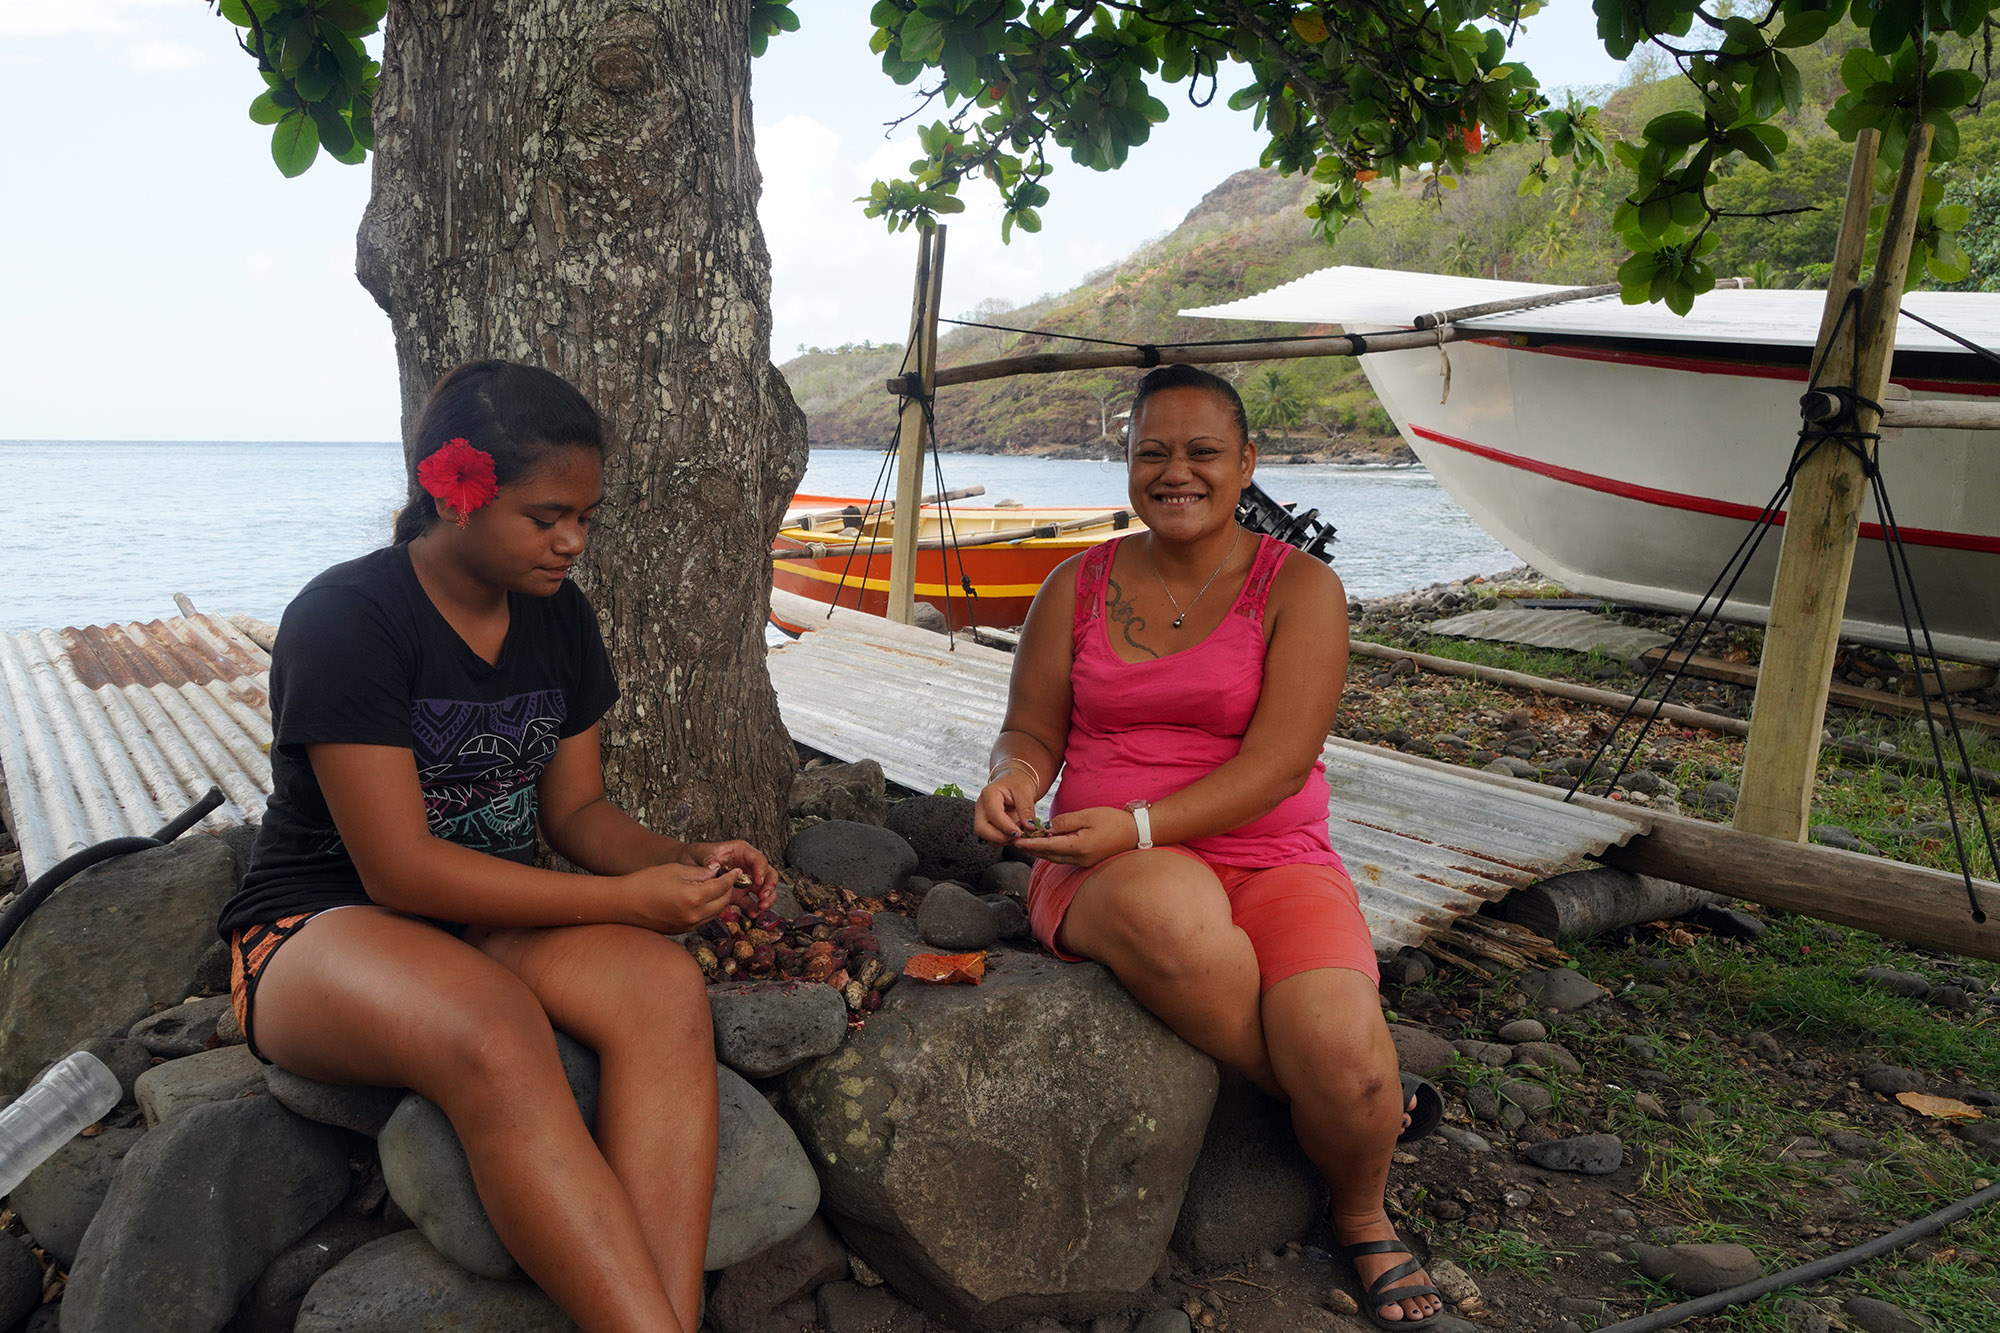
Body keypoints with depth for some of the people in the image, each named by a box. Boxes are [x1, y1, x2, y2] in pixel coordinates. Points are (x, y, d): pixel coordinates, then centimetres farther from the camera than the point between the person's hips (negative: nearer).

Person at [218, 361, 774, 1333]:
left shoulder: (558, 615, 4)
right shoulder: (345, 620, -16)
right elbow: (401, 870, -20)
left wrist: (682, 862, -11)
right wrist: (627, 899, -22)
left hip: (493, 915, 5)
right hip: (321, 926, -5)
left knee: (664, 986, -28)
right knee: (494, 1039, -39)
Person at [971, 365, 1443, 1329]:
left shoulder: (1299, 587, 2)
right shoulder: (1077, 589, 10)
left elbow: (1278, 762, -10)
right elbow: (1032, 731, 13)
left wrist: (1139, 824, -23)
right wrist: (1013, 778, -13)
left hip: (1272, 862, 0)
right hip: (1110, 870, 1)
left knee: (1340, 1052, -29)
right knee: (1166, 912, -38)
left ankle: (1364, 1220, 10)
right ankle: (1336, 1104, -8)